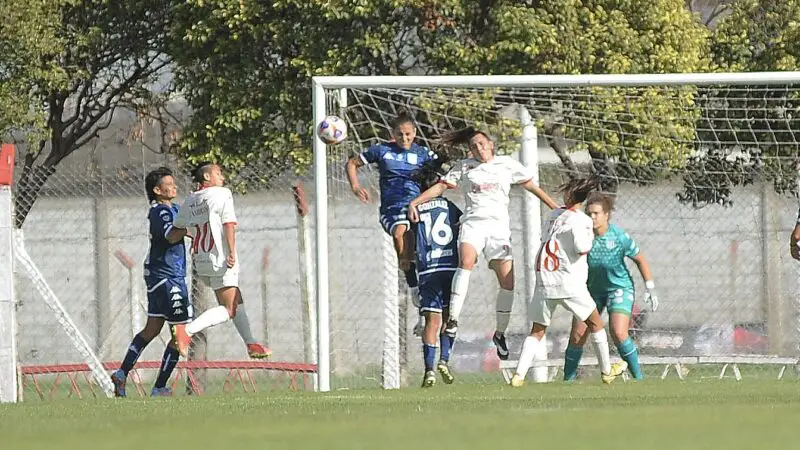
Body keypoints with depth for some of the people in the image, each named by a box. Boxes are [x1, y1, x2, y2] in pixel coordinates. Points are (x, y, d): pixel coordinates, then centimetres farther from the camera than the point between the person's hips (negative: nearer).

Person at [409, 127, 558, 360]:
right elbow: (441, 186, 11)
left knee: (508, 281, -4)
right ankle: (453, 319, -35)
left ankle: (500, 333, 12)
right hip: (473, 223, -2)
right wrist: (414, 202, 0)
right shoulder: (464, 167, 11)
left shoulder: (507, 164, 12)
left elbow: (531, 185, 19)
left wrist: (556, 207, 20)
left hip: (499, 226, 2)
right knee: (466, 262, -30)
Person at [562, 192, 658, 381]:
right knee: (577, 336, -1)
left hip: (620, 287, -3)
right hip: (591, 289, 3)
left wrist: (650, 287, -4)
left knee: (619, 334, -21)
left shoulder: (619, 236, -20)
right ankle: (568, 380, 14)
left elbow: (640, 259, -5)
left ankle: (638, 377, -8)